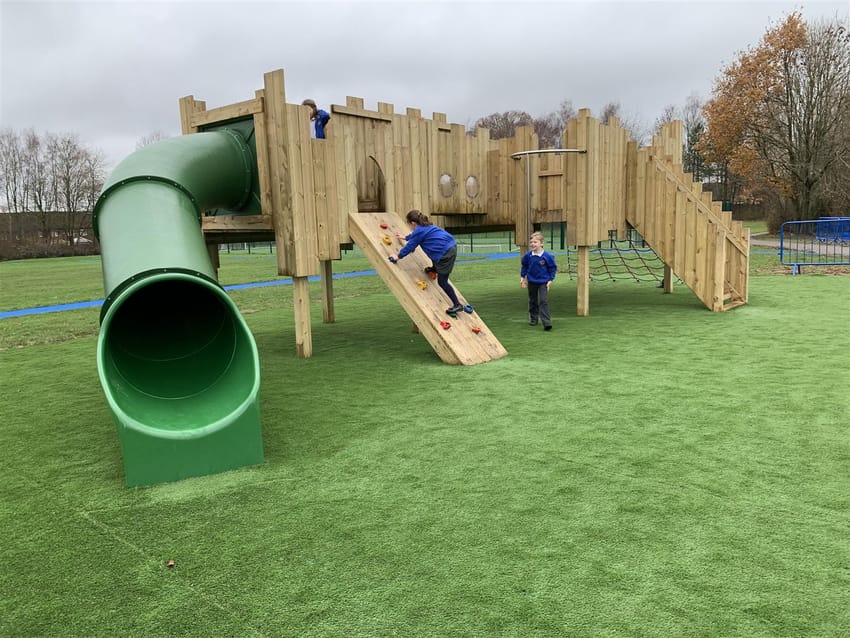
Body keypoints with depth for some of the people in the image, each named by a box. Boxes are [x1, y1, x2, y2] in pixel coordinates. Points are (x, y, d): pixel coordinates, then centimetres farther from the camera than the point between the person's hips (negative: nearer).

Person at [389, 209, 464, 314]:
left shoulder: (419, 231, -9)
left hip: (446, 253, -10)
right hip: (452, 245, 10)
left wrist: (398, 256, 13)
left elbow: (410, 246, 0)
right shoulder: (426, 226, 19)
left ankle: (457, 305, 0)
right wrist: (405, 237, 55)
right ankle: (435, 268, 60)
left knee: (442, 282, -1)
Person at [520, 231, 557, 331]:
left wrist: (550, 280, -5)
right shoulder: (528, 256, -7)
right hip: (532, 282, 4)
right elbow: (524, 266, 11)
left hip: (543, 282, -3)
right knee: (532, 301, 15)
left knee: (544, 301, -10)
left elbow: (553, 268, -3)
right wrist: (522, 277, 5)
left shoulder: (547, 256, -14)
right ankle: (533, 319, 31)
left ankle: (546, 322, -11)